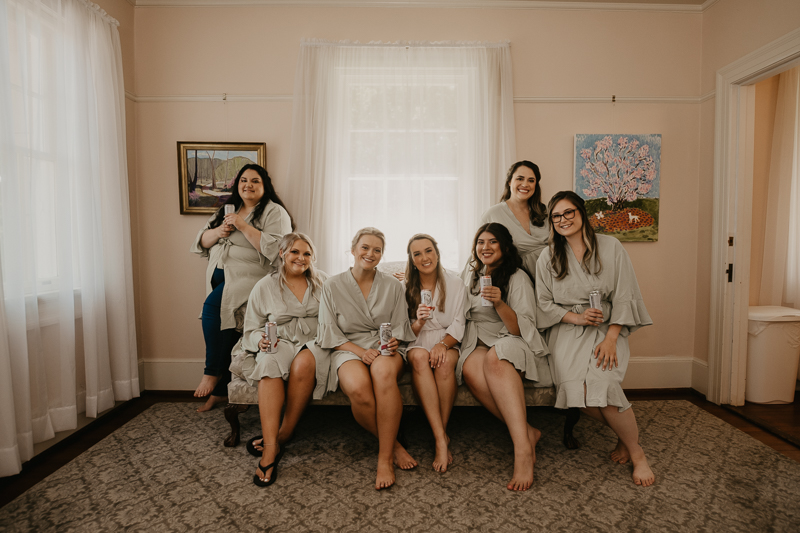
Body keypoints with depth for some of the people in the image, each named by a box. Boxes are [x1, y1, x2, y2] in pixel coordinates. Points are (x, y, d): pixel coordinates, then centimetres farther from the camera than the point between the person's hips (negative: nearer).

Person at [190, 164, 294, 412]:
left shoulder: (275, 212, -2)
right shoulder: (226, 210, 21)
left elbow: (274, 250, -17)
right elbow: (201, 243, 17)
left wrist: (243, 226, -17)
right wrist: (219, 232, -4)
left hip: (251, 277, -6)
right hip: (219, 278, 6)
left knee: (213, 305, -26)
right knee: (224, 326, -4)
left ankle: (212, 372, -8)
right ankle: (220, 390, 9)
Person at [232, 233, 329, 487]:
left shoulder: (322, 281, 11)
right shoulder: (264, 286, 9)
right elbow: (252, 328, 9)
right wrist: (261, 339, -13)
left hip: (314, 343, 0)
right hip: (279, 344, 1)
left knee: (303, 364, -36)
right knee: (269, 366, -35)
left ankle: (283, 435, -19)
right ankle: (271, 448, -35)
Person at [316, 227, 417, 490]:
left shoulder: (393, 285, 11)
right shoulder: (332, 286, 6)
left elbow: (400, 326, 10)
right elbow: (329, 332, 1)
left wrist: (393, 341, -14)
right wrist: (360, 350, -14)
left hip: (384, 348, 1)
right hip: (348, 348, 0)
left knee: (384, 371, -37)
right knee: (358, 388, -35)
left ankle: (385, 457, -24)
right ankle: (393, 444, -8)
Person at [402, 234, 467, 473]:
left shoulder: (455, 284, 6)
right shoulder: (405, 288, 7)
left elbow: (459, 324, -2)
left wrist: (443, 344, -22)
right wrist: (418, 322, -20)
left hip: (448, 343, 0)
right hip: (417, 344, 1)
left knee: (445, 361, -36)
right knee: (420, 357, -36)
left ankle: (441, 432, -19)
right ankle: (442, 439, -36)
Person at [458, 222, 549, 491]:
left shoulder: (518, 278, -1)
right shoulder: (470, 275, 16)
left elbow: (524, 329, -9)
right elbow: (463, 317, 30)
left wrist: (499, 303, -24)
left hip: (510, 342, -4)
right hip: (477, 343, 4)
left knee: (494, 358, -40)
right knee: (470, 368, -33)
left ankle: (523, 449, -42)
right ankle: (526, 432, -26)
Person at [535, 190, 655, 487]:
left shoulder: (610, 247, 4)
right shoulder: (548, 257, 8)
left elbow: (624, 298, 0)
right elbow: (544, 303, 7)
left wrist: (610, 339, -12)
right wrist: (575, 317, -11)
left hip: (607, 328, -1)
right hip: (567, 330, 1)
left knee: (601, 382, -28)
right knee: (574, 386, -26)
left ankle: (637, 453, -1)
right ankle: (624, 432, 4)